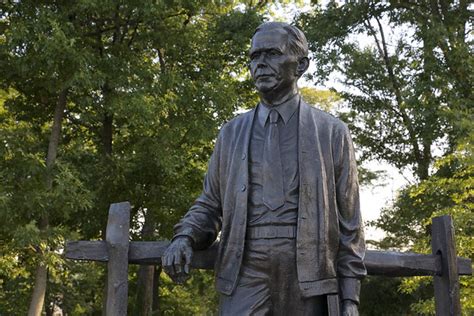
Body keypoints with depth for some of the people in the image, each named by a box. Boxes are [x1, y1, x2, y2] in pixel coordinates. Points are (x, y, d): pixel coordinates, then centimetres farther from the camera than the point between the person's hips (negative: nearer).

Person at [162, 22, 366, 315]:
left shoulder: (331, 132, 7)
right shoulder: (231, 133, 14)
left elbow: (348, 220, 6)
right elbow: (210, 204, 19)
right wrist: (185, 238, -3)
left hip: (306, 281, -1)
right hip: (245, 279, 1)